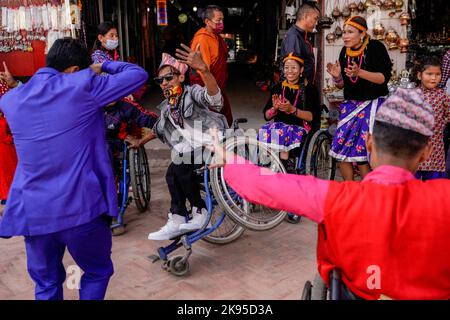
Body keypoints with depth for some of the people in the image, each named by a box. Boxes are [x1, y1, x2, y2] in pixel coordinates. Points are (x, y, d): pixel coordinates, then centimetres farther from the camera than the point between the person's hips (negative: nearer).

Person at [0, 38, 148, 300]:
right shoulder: (82, 87, -8)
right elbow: (139, 74, -2)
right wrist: (102, 67, 13)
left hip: (33, 213, 5)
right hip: (82, 209, -4)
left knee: (47, 283, 23)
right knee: (98, 273, 21)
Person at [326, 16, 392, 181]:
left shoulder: (376, 47, -8)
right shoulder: (345, 51, 8)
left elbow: (384, 77, -14)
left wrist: (359, 72, -26)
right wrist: (337, 77, -10)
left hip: (373, 104, -5)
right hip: (351, 104, 6)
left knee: (362, 152, -11)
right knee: (342, 151, 1)